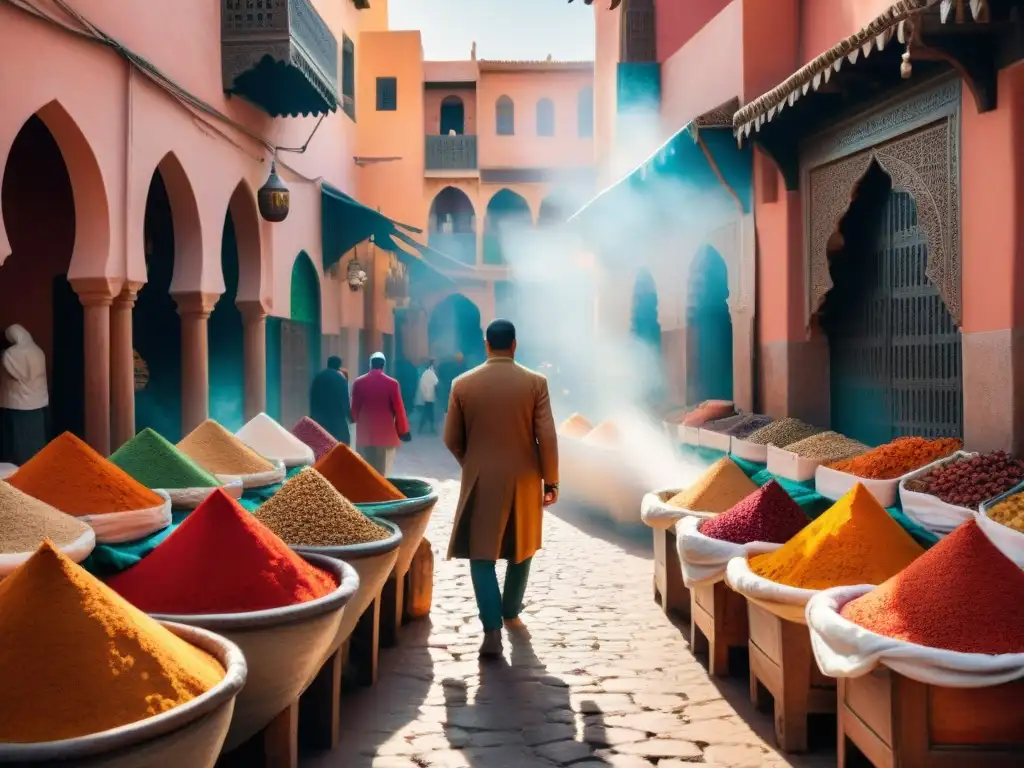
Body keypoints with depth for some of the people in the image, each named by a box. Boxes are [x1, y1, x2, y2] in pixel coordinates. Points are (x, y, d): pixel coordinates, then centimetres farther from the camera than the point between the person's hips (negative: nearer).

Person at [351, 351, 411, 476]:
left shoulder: (359, 382, 0)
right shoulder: (392, 383, -7)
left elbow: (354, 407, 6)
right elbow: (399, 408, -5)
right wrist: (403, 431, 4)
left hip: (364, 433, 2)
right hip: (386, 433, -2)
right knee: (382, 472, 3)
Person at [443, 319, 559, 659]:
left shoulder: (462, 384, -3)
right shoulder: (535, 383, -6)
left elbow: (452, 439, 2)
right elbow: (547, 438, -7)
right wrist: (550, 481, 3)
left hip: (480, 482, 0)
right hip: (524, 480, 1)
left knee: (482, 554, 3)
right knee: (521, 551, 20)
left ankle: (492, 630, -8)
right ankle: (511, 615, 32)